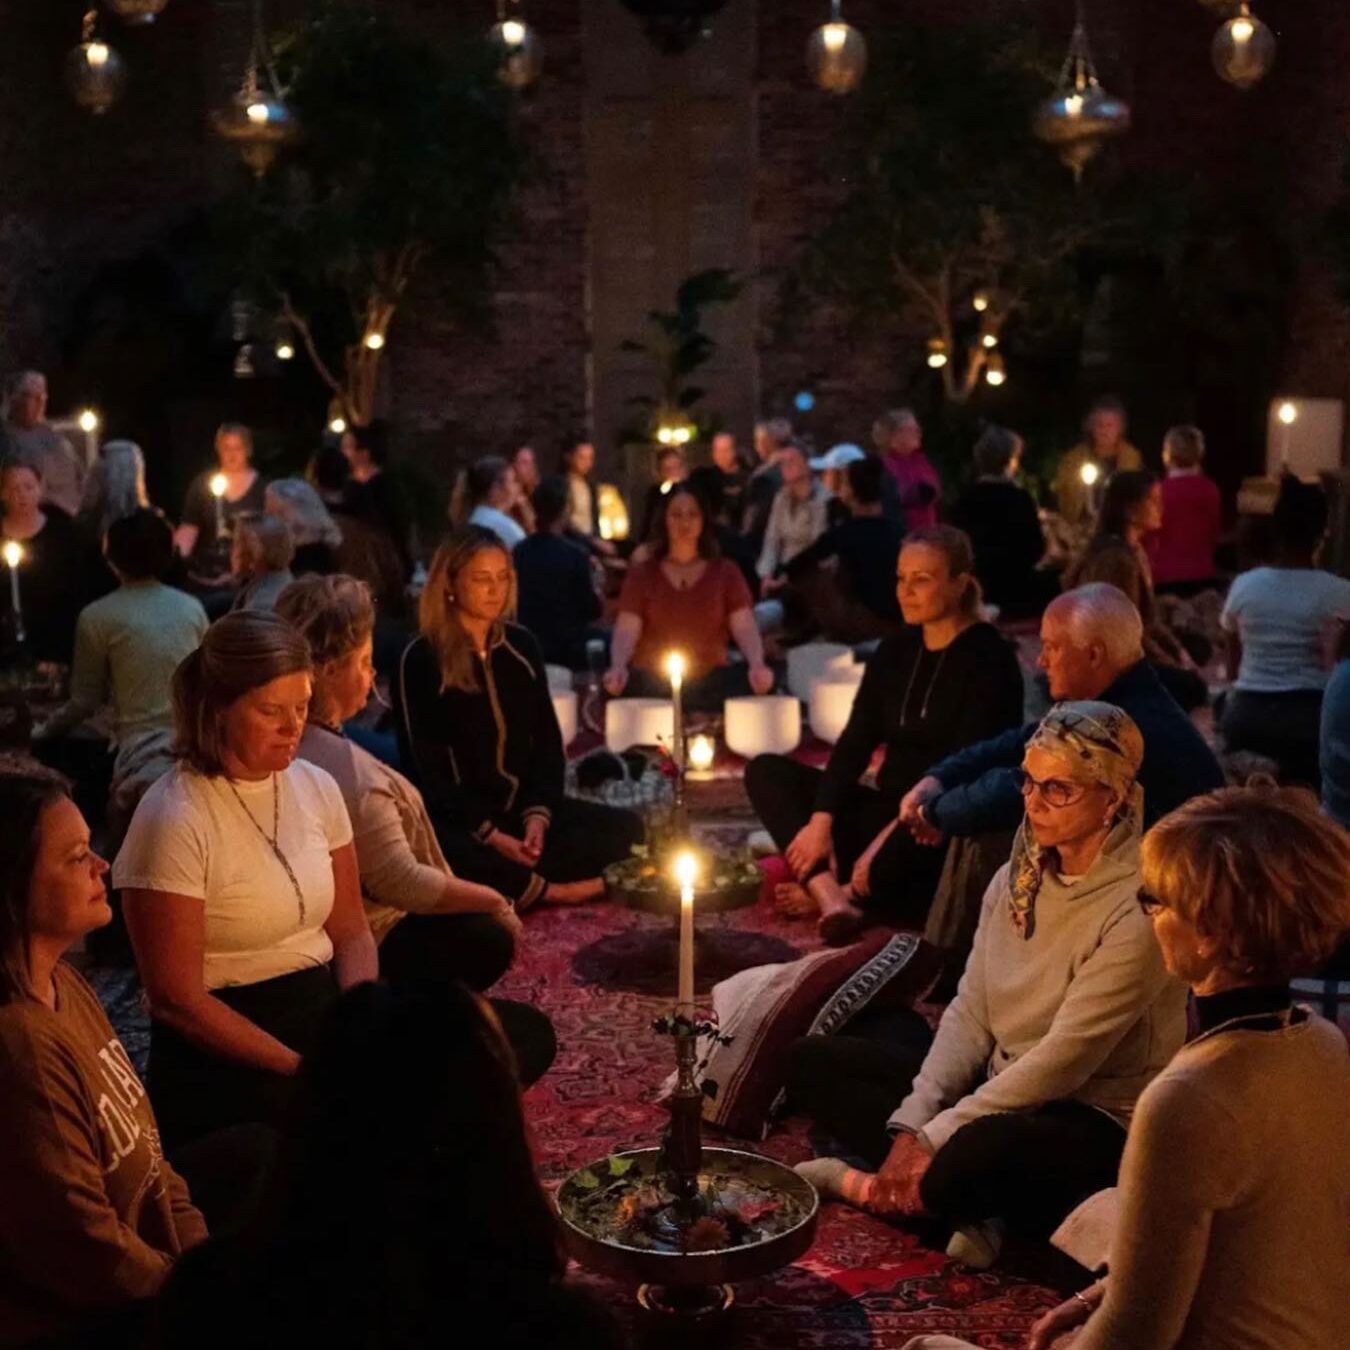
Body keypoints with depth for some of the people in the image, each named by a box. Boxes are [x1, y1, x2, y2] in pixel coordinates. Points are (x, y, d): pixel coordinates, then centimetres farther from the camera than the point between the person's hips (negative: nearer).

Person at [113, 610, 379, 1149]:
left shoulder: (316, 787, 3)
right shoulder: (174, 821, -15)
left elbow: (351, 932, 8)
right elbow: (175, 1000, -14)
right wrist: (304, 1068, -17)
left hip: (323, 1012, 6)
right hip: (223, 1056, -6)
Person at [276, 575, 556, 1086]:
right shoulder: (347, 770, -31)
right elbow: (405, 884, -24)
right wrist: (491, 898, -10)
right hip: (371, 948, -10)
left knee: (489, 941, 24)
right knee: (529, 1035, 1)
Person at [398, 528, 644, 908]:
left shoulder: (521, 646, 9)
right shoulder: (421, 659, -8)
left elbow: (548, 742, 10)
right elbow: (423, 766, -10)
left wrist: (537, 815, -9)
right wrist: (492, 835, -18)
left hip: (522, 805, 6)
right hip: (456, 818, -6)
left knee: (626, 830, -12)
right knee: (461, 860, -40)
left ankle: (516, 886, -20)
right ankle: (550, 889, -18)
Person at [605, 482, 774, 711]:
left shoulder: (725, 571, 15)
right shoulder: (641, 574, 14)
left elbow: (744, 627, 2)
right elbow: (626, 631, 1)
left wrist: (757, 664, -22)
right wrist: (618, 667, -23)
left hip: (711, 681, 1)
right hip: (652, 682, -1)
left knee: (754, 683, -33)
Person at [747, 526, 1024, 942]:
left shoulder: (988, 658, -11)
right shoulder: (895, 651, 9)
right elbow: (855, 742, 3)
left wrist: (886, 840, -24)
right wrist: (820, 821, -12)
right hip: (888, 810, 7)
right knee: (767, 771, -5)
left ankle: (843, 892, -7)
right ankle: (831, 896, -25)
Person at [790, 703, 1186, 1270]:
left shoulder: (1137, 909, -20)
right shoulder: (1017, 878, 4)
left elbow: (1063, 1059, -22)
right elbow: (969, 1015, 2)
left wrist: (933, 1139, -21)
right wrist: (910, 1125, -12)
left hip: (1094, 1120, -8)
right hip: (1001, 1089, 8)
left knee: (986, 1150, -42)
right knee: (813, 1063, -2)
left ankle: (873, 1188, -10)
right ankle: (960, 1201, -14)